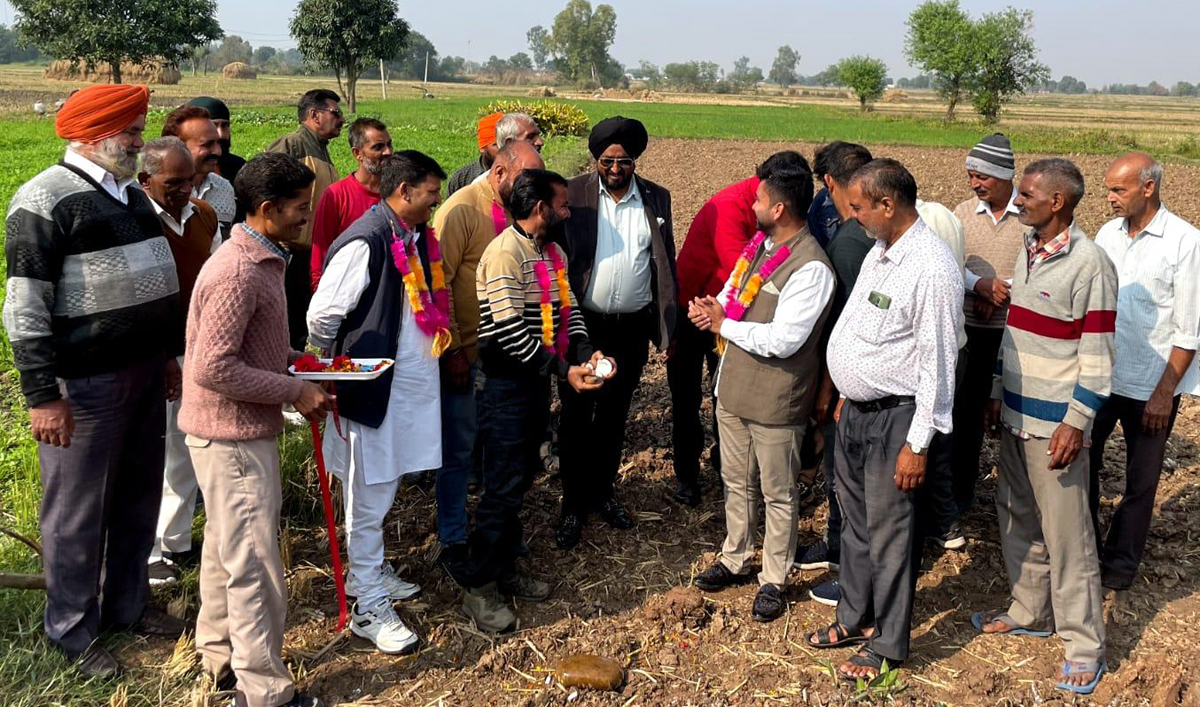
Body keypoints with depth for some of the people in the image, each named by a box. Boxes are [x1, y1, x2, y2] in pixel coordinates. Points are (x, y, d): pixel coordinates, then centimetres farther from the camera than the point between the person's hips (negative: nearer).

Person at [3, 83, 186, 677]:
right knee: (79, 510, 5)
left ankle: (128, 603, 35)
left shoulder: (131, 194, 12)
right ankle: (73, 631, 22)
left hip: (143, 372, 8)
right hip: (83, 383, -8)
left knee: (138, 498, 17)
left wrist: (166, 355, 21)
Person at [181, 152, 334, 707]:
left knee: (226, 547, 22)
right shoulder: (237, 272, -23)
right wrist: (295, 391, -21)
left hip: (239, 431, 10)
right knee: (255, 563, -1)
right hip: (234, 434, -10)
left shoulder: (260, 261, 9)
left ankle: (220, 656, 38)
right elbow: (213, 367, -27)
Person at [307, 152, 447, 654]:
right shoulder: (365, 243, -20)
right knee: (370, 498, 2)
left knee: (383, 489, 22)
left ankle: (371, 571, 39)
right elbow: (321, 317, -19)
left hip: (411, 386, 8)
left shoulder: (415, 239, 7)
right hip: (374, 388, -8)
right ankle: (368, 609, 13)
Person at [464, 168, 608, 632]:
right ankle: (478, 588, 6)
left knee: (521, 479, 16)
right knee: (503, 486, -5)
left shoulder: (552, 253, 12)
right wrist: (563, 370, -22)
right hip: (506, 384, -9)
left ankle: (504, 569, 28)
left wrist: (586, 353, -8)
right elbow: (510, 332, -23)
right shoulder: (505, 253, -18)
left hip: (536, 381, 9)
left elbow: (568, 312, 11)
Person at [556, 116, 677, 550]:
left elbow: (665, 262, 7)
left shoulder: (656, 199, 2)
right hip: (582, 323, -2)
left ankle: (602, 492, 32)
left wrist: (667, 324, 4)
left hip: (632, 328, 3)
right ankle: (574, 504, 20)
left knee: (614, 416, 16)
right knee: (576, 417, 7)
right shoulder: (573, 195, -6)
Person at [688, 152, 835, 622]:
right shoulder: (759, 245, 5)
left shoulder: (811, 268, -22)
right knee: (737, 483, 22)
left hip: (775, 402, -8)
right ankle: (735, 561, 40)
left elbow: (782, 340, -27)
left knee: (778, 496, 9)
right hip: (733, 389, 8)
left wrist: (724, 324, -16)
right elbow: (732, 292, 16)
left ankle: (774, 580, 25)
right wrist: (712, 309, -8)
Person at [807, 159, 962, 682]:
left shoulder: (932, 270, -22)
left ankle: (887, 644, 23)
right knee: (855, 522, 21)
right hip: (856, 411, 9)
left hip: (893, 419, -9)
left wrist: (917, 445, -20)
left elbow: (937, 363, -22)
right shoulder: (879, 252, 8)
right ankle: (855, 618, 39)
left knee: (887, 533, 5)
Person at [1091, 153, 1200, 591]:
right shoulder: (1108, 234, 2)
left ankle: (1120, 562, 27)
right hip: (1100, 375, 4)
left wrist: (1164, 393, -12)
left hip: (1152, 385, -4)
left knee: (1141, 481, 9)